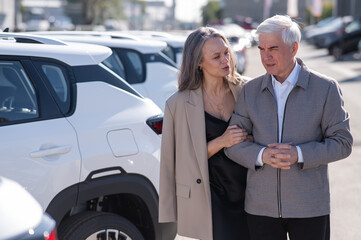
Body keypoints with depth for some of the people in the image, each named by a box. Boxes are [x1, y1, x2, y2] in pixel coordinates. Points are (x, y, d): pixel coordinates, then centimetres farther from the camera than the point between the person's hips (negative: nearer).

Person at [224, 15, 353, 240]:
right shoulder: (251, 90, 3)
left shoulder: (326, 88, -4)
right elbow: (233, 144, 3)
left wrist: (299, 154, -18)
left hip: (309, 207, -2)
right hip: (261, 207, 2)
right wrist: (262, 155, -17)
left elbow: (342, 142, -4)